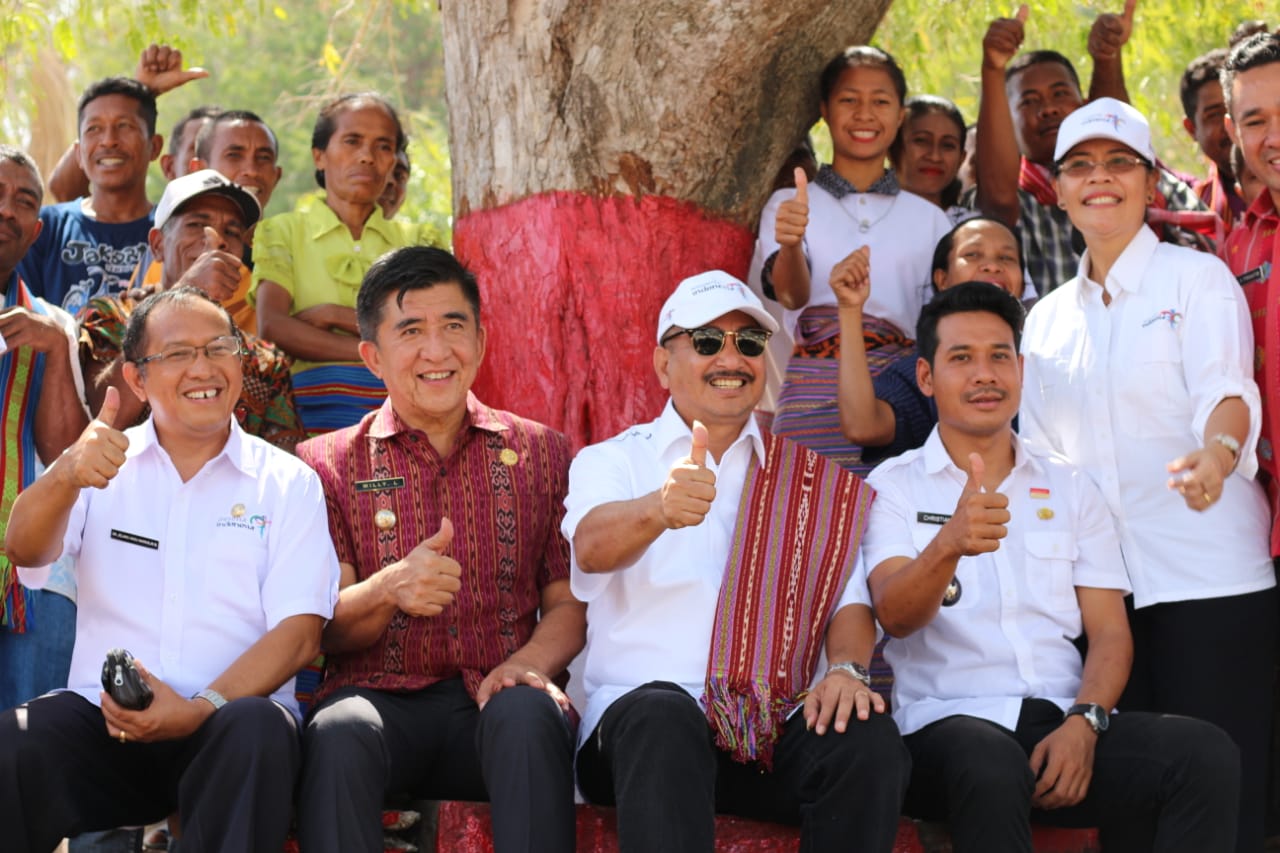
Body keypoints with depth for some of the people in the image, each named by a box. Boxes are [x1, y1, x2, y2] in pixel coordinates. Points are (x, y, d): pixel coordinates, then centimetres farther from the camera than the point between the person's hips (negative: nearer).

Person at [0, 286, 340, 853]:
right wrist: (66, 476, -27)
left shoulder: (289, 483, 9)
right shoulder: (106, 465, 13)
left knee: (260, 728, -36)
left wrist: (202, 709, -18)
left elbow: (299, 631, -1)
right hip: (100, 719, 1)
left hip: (229, 718, -1)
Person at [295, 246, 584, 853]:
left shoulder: (540, 453, 15)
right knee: (338, 732, -35)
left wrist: (530, 663, -12)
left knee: (528, 713, -35)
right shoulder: (328, 464, 11)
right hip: (382, 696, 0)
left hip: (494, 700, 1)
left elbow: (568, 602, 10)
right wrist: (388, 590, -19)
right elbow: (321, 631, 4)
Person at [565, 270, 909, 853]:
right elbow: (592, 546, -12)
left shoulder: (813, 480, 20)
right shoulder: (612, 461, 11)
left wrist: (846, 668, -14)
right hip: (642, 714, -2)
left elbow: (850, 595, 10)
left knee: (870, 738, -29)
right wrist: (659, 509, -36)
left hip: (778, 728, 3)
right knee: (664, 718, -37)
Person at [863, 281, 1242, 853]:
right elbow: (895, 616, -10)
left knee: (1209, 755, -25)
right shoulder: (894, 486, 7)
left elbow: (1109, 633, 12)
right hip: (948, 720, -3)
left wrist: (1084, 722, -9)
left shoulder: (1070, 488, 18)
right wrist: (950, 544, -32)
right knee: (991, 763, -39)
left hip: (1065, 724, 3)